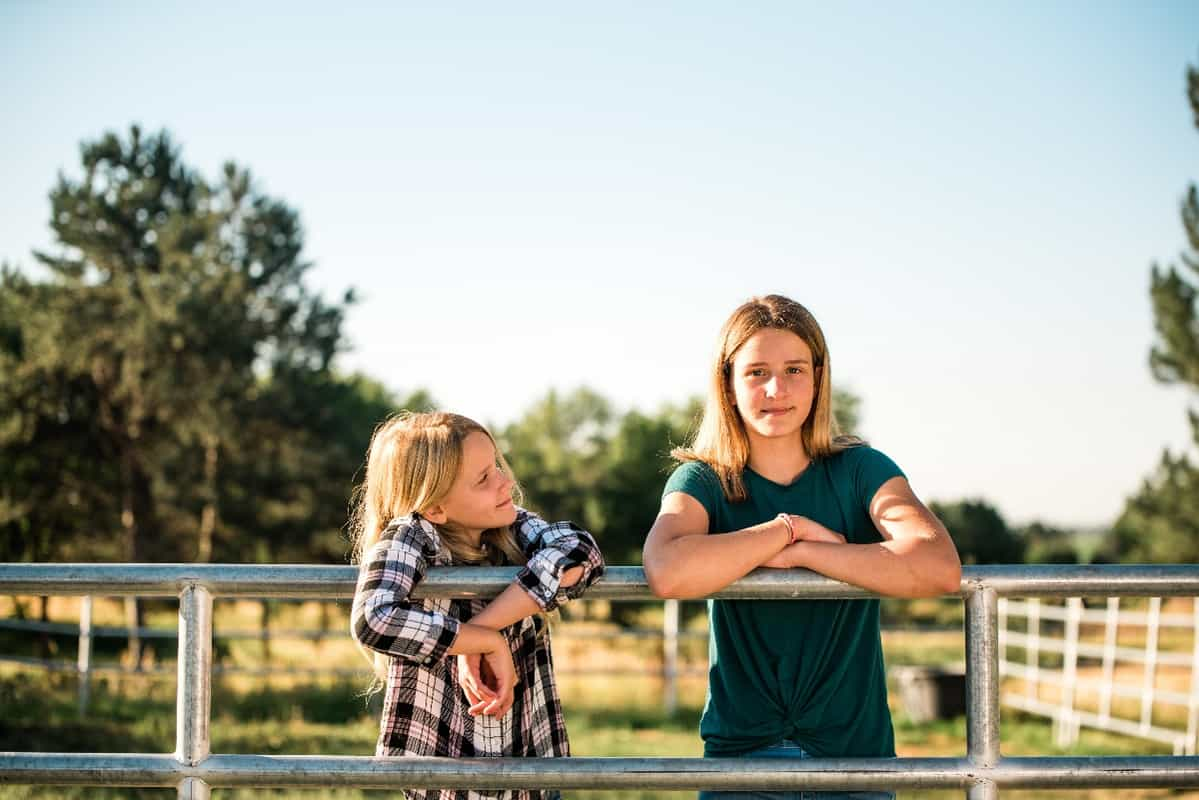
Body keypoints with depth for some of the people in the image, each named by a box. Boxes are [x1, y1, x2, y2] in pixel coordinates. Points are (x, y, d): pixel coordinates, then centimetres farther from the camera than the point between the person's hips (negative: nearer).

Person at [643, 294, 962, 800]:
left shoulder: (859, 470, 0)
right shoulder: (702, 481, -1)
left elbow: (940, 568, -18)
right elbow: (666, 573, -24)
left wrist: (801, 554, -18)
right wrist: (790, 528, -16)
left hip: (855, 747, 1)